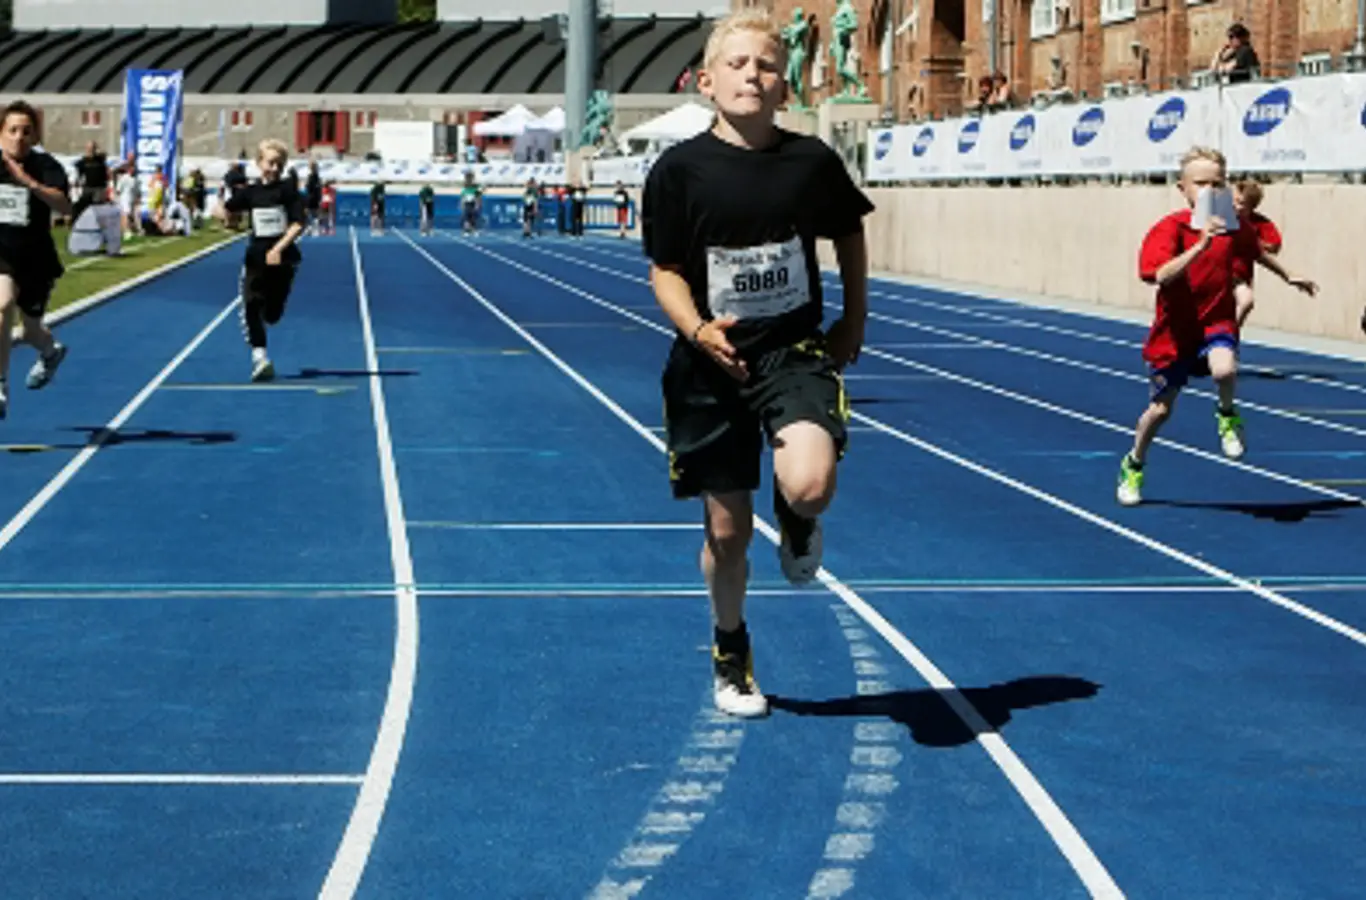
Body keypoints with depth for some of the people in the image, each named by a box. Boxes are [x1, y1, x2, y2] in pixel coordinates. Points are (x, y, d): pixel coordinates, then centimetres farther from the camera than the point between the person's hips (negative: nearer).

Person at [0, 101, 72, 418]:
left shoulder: (46, 166, -13)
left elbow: (64, 206, -31)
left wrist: (29, 183, -41)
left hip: (35, 259, -1)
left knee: (31, 329, 15)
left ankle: (51, 351, 55)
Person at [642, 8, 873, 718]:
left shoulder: (811, 161, -4)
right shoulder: (680, 169, -7)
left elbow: (848, 235, 14)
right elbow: (665, 272, -3)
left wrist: (854, 320, 13)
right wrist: (696, 329, -21)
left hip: (795, 348, 0)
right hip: (713, 360, 0)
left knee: (808, 487, -27)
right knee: (727, 529, 8)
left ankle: (796, 523, 12)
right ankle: (730, 654, 33)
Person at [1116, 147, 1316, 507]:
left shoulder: (1232, 227, -2)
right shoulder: (1169, 228, -15)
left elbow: (1258, 253, 21)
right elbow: (1162, 276, -33)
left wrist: (1289, 277, 33)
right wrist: (1201, 244, -43)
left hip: (1217, 323, 1)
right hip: (1175, 331, -1)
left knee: (1225, 369, -34)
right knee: (1160, 409, 9)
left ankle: (1227, 416, 0)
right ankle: (1133, 465, 36)